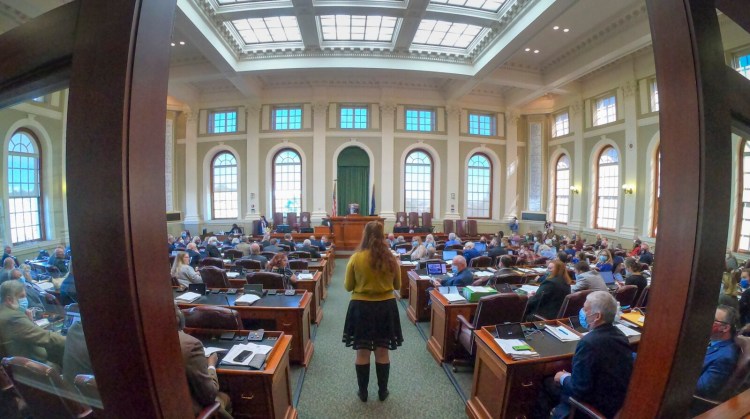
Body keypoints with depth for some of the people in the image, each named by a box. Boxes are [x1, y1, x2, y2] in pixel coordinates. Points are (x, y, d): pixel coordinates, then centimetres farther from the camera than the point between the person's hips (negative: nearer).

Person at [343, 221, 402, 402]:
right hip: (386, 307, 2)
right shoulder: (391, 258, -8)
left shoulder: (356, 258, -13)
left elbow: (348, 287, -3)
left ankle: (363, 392, 27)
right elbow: (397, 285, 5)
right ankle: (383, 391, 29)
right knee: (382, 352, 15)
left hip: (361, 307, -1)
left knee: (362, 352, 13)